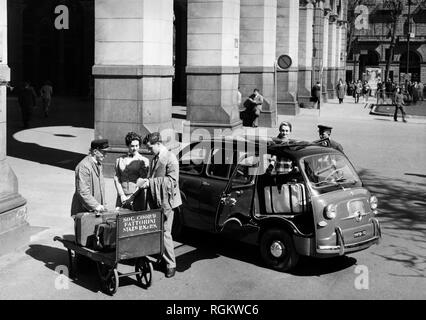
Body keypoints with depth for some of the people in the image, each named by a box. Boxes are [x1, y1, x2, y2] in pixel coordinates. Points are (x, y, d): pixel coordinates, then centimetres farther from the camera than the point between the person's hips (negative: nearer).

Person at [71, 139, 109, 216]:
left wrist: (103, 205, 15)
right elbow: (83, 191, -21)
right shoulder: (84, 166, -15)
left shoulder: (99, 164, 15)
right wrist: (96, 206, -25)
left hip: (97, 210, 8)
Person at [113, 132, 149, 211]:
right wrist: (122, 195, -4)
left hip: (137, 197, -2)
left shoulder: (144, 161, 3)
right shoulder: (119, 160, 12)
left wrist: (132, 197, -10)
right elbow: (116, 178, 8)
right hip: (122, 198, 2)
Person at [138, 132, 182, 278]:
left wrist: (150, 182, -21)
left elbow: (172, 180, -19)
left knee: (165, 233, -6)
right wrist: (146, 182, 3)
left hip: (165, 201, -8)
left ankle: (171, 264, 3)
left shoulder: (170, 158, -12)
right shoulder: (154, 159, 15)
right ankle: (162, 259, 22)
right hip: (154, 201, 8)